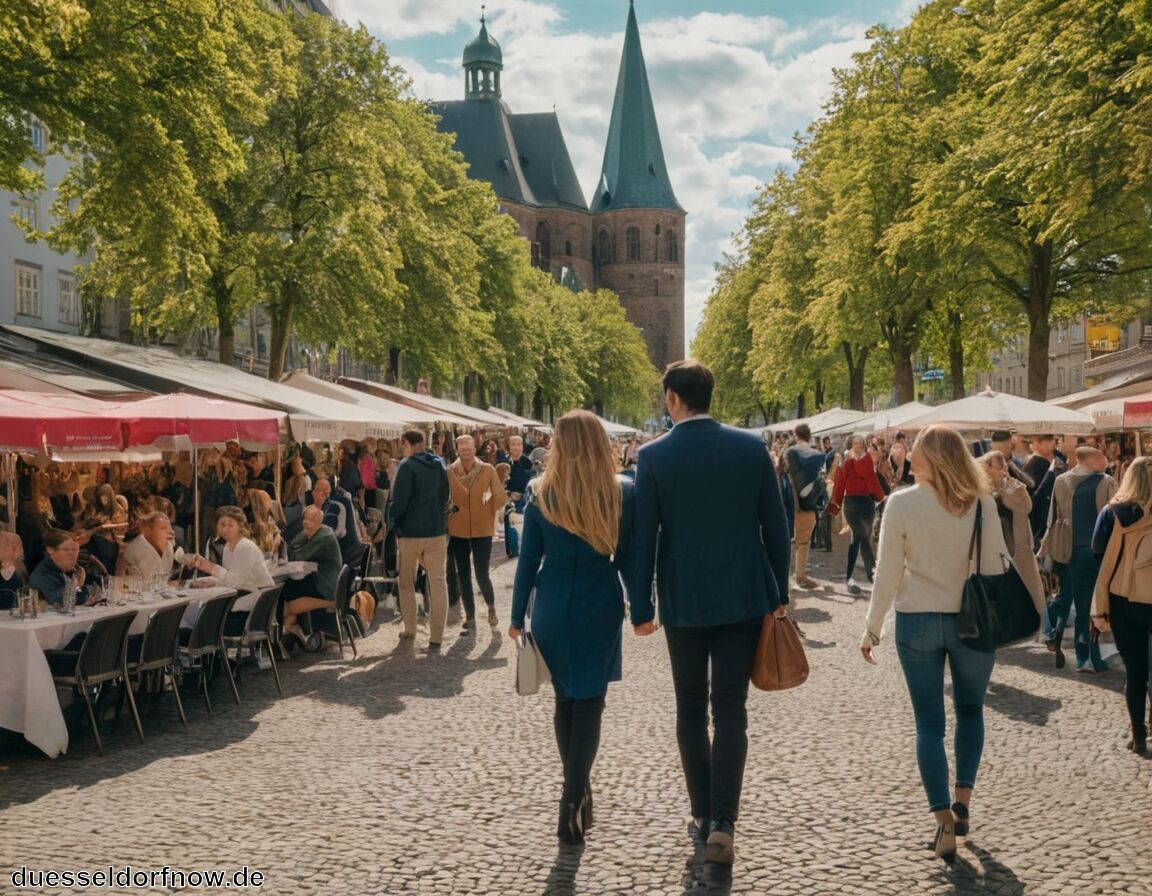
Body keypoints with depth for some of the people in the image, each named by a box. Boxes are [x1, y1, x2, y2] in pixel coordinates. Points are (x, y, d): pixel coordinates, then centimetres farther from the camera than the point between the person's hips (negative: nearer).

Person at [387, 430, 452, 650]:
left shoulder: (407, 466, -13)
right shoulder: (439, 465, 6)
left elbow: (399, 500, -17)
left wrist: (392, 523, -4)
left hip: (410, 532, -4)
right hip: (437, 531, 4)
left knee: (406, 583, 15)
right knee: (438, 583, 1)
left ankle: (410, 629, 18)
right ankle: (436, 637, -4)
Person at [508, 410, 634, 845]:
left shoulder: (540, 496, -4)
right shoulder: (623, 494, -5)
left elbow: (529, 560, -1)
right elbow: (628, 558, -2)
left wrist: (517, 616, 7)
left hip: (553, 608, 2)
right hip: (600, 607, -1)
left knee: (565, 700, 16)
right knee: (589, 702, 3)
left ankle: (577, 793, 25)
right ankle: (574, 801, -6)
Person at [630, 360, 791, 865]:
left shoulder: (653, 456, -8)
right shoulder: (751, 447, -3)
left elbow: (643, 536, -7)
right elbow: (775, 525, 0)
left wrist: (641, 607, 0)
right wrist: (779, 592, 10)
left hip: (683, 602, -1)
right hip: (744, 598, 1)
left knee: (691, 709, 15)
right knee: (731, 712, 4)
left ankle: (703, 813, 21)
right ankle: (722, 823, -4)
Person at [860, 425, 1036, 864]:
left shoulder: (901, 503, -10)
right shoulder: (981, 503, -7)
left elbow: (888, 573, -8)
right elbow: (996, 565, -3)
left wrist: (872, 628, 1)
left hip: (917, 622, -1)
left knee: (929, 723, 9)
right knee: (970, 710, 23)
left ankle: (945, 822, 3)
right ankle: (962, 802, 17)